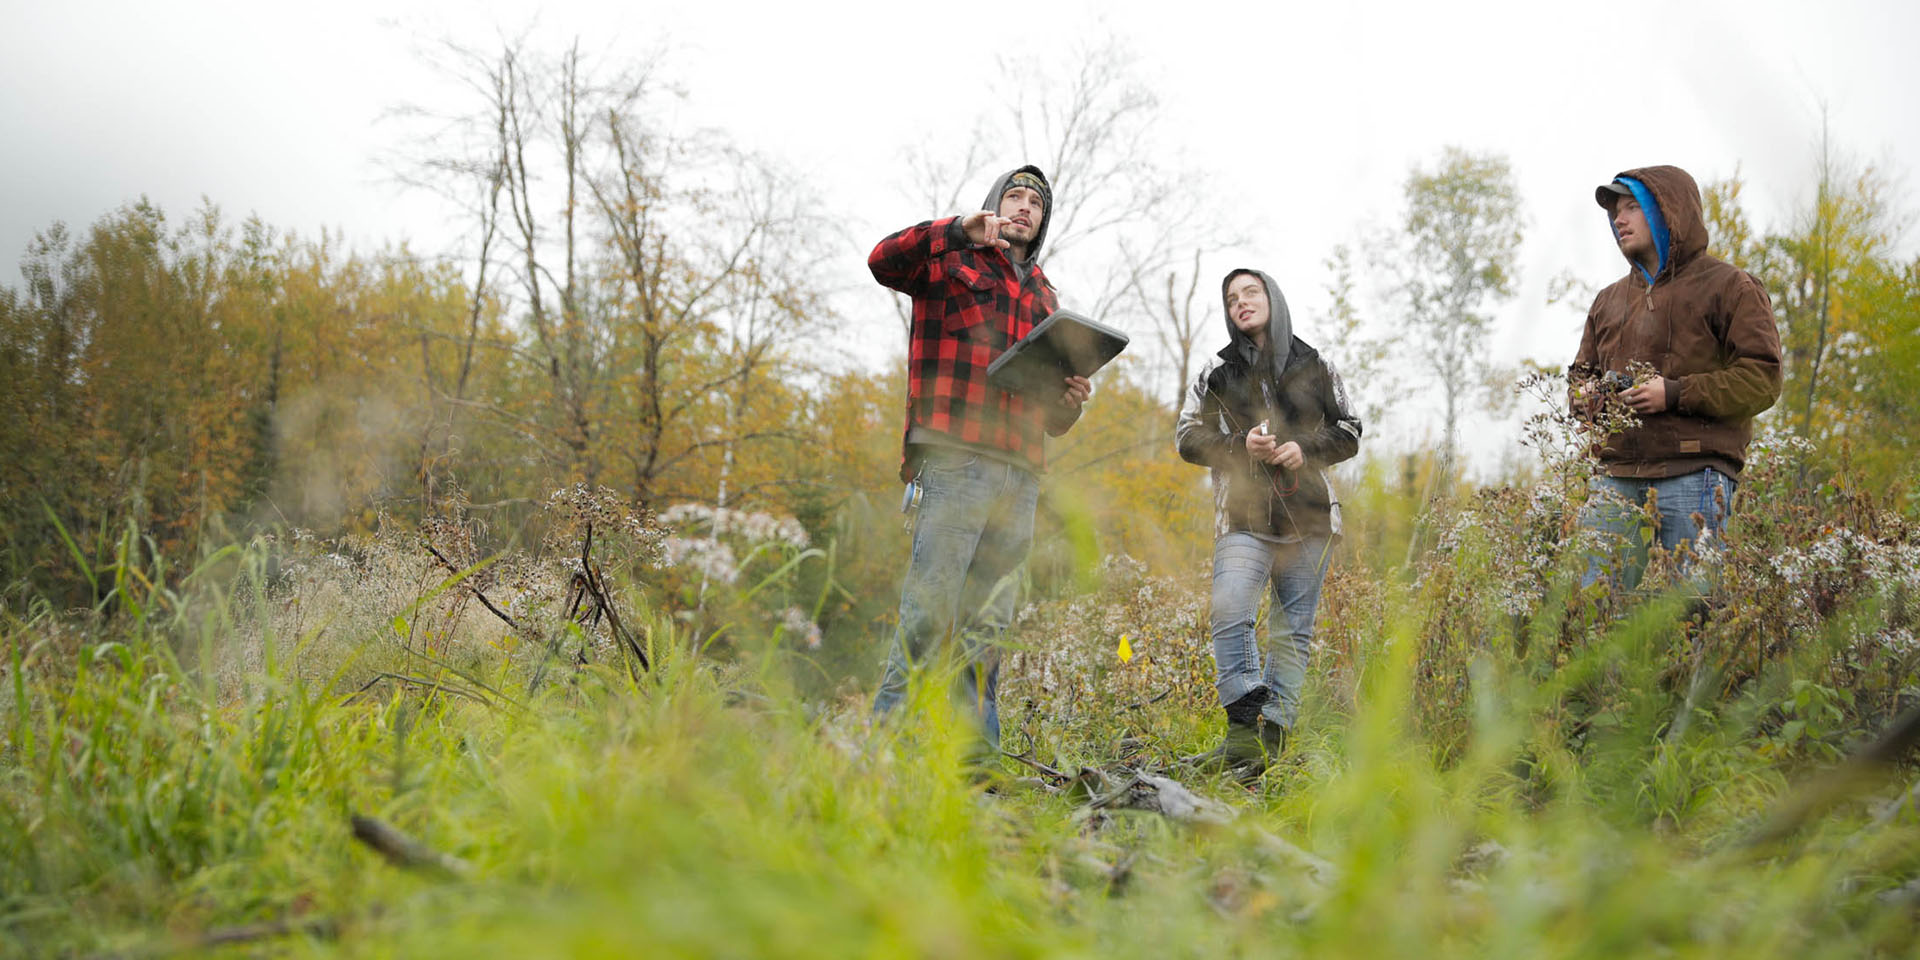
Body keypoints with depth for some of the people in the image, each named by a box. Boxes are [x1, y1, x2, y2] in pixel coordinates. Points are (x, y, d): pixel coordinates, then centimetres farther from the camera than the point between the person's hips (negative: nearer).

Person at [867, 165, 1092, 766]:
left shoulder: (1044, 298, 29)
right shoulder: (952, 261, 12)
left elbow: (1050, 417, 32)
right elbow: (885, 262, -10)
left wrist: (1070, 402, 9)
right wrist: (961, 231, -17)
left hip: (1019, 471, 6)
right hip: (955, 455, -6)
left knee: (990, 619, 4)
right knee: (931, 603, -13)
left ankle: (976, 750, 7)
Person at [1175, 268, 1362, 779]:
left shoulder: (1315, 367, 14)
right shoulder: (1215, 371, 12)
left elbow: (1348, 432, 15)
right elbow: (1188, 436, 8)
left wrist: (1305, 448, -6)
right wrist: (1239, 445, -10)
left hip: (1308, 516, 1)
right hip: (1243, 518, -1)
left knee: (1293, 629, 0)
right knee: (1229, 615, -20)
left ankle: (1272, 737, 4)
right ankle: (1245, 731, -19)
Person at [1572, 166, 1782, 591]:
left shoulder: (1728, 286, 4)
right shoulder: (1610, 299, 22)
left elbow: (1762, 379, -5)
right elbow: (1580, 372, 30)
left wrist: (1676, 394, -14)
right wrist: (1587, 393, 5)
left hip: (1694, 478, -5)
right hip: (1616, 479, 5)